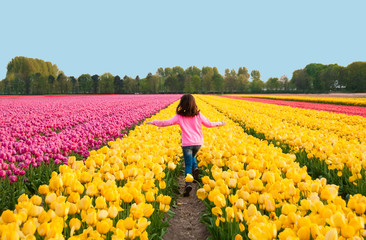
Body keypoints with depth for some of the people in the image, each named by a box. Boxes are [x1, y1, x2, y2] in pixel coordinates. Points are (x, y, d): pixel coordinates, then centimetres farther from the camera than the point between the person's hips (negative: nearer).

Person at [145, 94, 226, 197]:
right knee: (192, 156, 32)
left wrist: (153, 122, 3)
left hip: (187, 144, -3)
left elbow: (166, 123, -9)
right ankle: (195, 168, 5)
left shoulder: (179, 117, -5)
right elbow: (209, 124, 9)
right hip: (198, 143, 3)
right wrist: (220, 123, 26)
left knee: (188, 165, 4)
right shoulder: (198, 115, 1)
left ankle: (188, 184, -15)